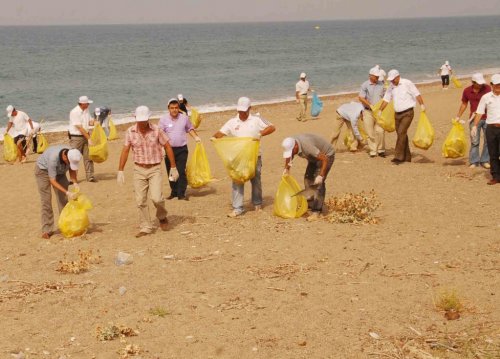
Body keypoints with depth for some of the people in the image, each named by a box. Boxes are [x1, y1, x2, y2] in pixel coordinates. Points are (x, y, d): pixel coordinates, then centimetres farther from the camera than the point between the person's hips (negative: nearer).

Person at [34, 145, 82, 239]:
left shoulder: (72, 155, -28)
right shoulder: (53, 158, -42)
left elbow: (72, 170, -11)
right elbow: (52, 181, -34)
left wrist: (75, 183, -29)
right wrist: (67, 192, -39)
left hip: (59, 171, 5)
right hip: (43, 170, -5)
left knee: (63, 198, -2)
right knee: (46, 200, -11)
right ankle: (47, 230, -10)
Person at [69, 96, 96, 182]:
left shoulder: (86, 110, 7)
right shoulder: (74, 112, -16)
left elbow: (89, 122, 15)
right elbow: (80, 127, -19)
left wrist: (94, 122, -9)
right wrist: (89, 138, -19)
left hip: (86, 136, 7)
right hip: (76, 137, -7)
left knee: (88, 157, 7)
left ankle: (90, 176, 13)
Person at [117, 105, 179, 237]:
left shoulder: (156, 130, -8)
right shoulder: (130, 132, -3)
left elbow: (168, 147, -1)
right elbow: (125, 151, 2)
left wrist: (173, 167, -1)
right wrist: (120, 171, -2)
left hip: (154, 169, -2)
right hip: (139, 170, 2)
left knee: (156, 198, -15)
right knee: (140, 201, 1)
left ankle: (162, 217, 15)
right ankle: (146, 227, 12)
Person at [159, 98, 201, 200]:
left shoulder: (184, 118, 4)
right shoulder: (164, 119, -1)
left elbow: (190, 129, 19)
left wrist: (196, 137, 4)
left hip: (182, 149, -1)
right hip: (169, 149, 1)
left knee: (181, 171, -10)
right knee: (170, 172, 7)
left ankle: (181, 194, -8)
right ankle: (174, 192, 21)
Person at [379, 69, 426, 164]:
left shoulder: (407, 83, -7)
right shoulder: (391, 87, 11)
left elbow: (417, 94, -9)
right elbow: (386, 99, 16)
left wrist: (422, 104, -19)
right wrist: (380, 110, 12)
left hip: (407, 113, -6)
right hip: (397, 114, 6)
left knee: (401, 132, -16)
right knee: (402, 134, 9)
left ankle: (399, 157, -17)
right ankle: (407, 157, 18)